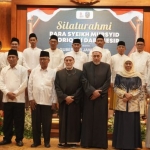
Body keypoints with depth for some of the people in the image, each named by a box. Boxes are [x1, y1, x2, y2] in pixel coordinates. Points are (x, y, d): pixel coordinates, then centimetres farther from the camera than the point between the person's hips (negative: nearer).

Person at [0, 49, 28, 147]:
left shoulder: (23, 69, 0)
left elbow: (24, 84, -7)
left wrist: (15, 93, -12)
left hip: (19, 99, -3)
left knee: (19, 120, 2)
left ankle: (19, 139, 13)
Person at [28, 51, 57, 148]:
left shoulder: (53, 72, 1)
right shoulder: (34, 71, 6)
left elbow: (54, 88, 0)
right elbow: (30, 85, 5)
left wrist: (54, 101, -3)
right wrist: (31, 98, -1)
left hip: (48, 102, -1)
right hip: (35, 101, 2)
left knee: (47, 123, 5)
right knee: (35, 122, 7)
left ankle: (47, 141, 19)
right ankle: (36, 141, 20)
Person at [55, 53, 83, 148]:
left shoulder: (79, 73, 3)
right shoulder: (59, 73, 8)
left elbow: (81, 88, -3)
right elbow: (57, 88, 1)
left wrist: (73, 98, -12)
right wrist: (65, 97, -12)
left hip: (75, 102, -1)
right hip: (63, 101, 1)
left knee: (74, 122, 2)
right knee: (63, 121, 5)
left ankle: (73, 141, 8)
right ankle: (63, 141, 13)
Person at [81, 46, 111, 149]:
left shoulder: (107, 66, 5)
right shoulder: (86, 66, 4)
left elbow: (108, 82, -1)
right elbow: (84, 81, -3)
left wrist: (99, 92, -11)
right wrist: (93, 91, -14)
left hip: (102, 97, 0)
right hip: (89, 96, 0)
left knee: (101, 119, 3)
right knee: (88, 119, 3)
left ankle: (101, 142, 11)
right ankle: (87, 142, 10)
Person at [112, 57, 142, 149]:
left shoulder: (137, 75, 5)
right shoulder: (119, 75, 5)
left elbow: (139, 89, 0)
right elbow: (116, 88, 0)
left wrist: (130, 95, -14)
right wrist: (124, 94, -15)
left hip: (133, 103, 0)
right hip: (121, 103, 0)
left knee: (132, 123, 1)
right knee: (121, 123, 2)